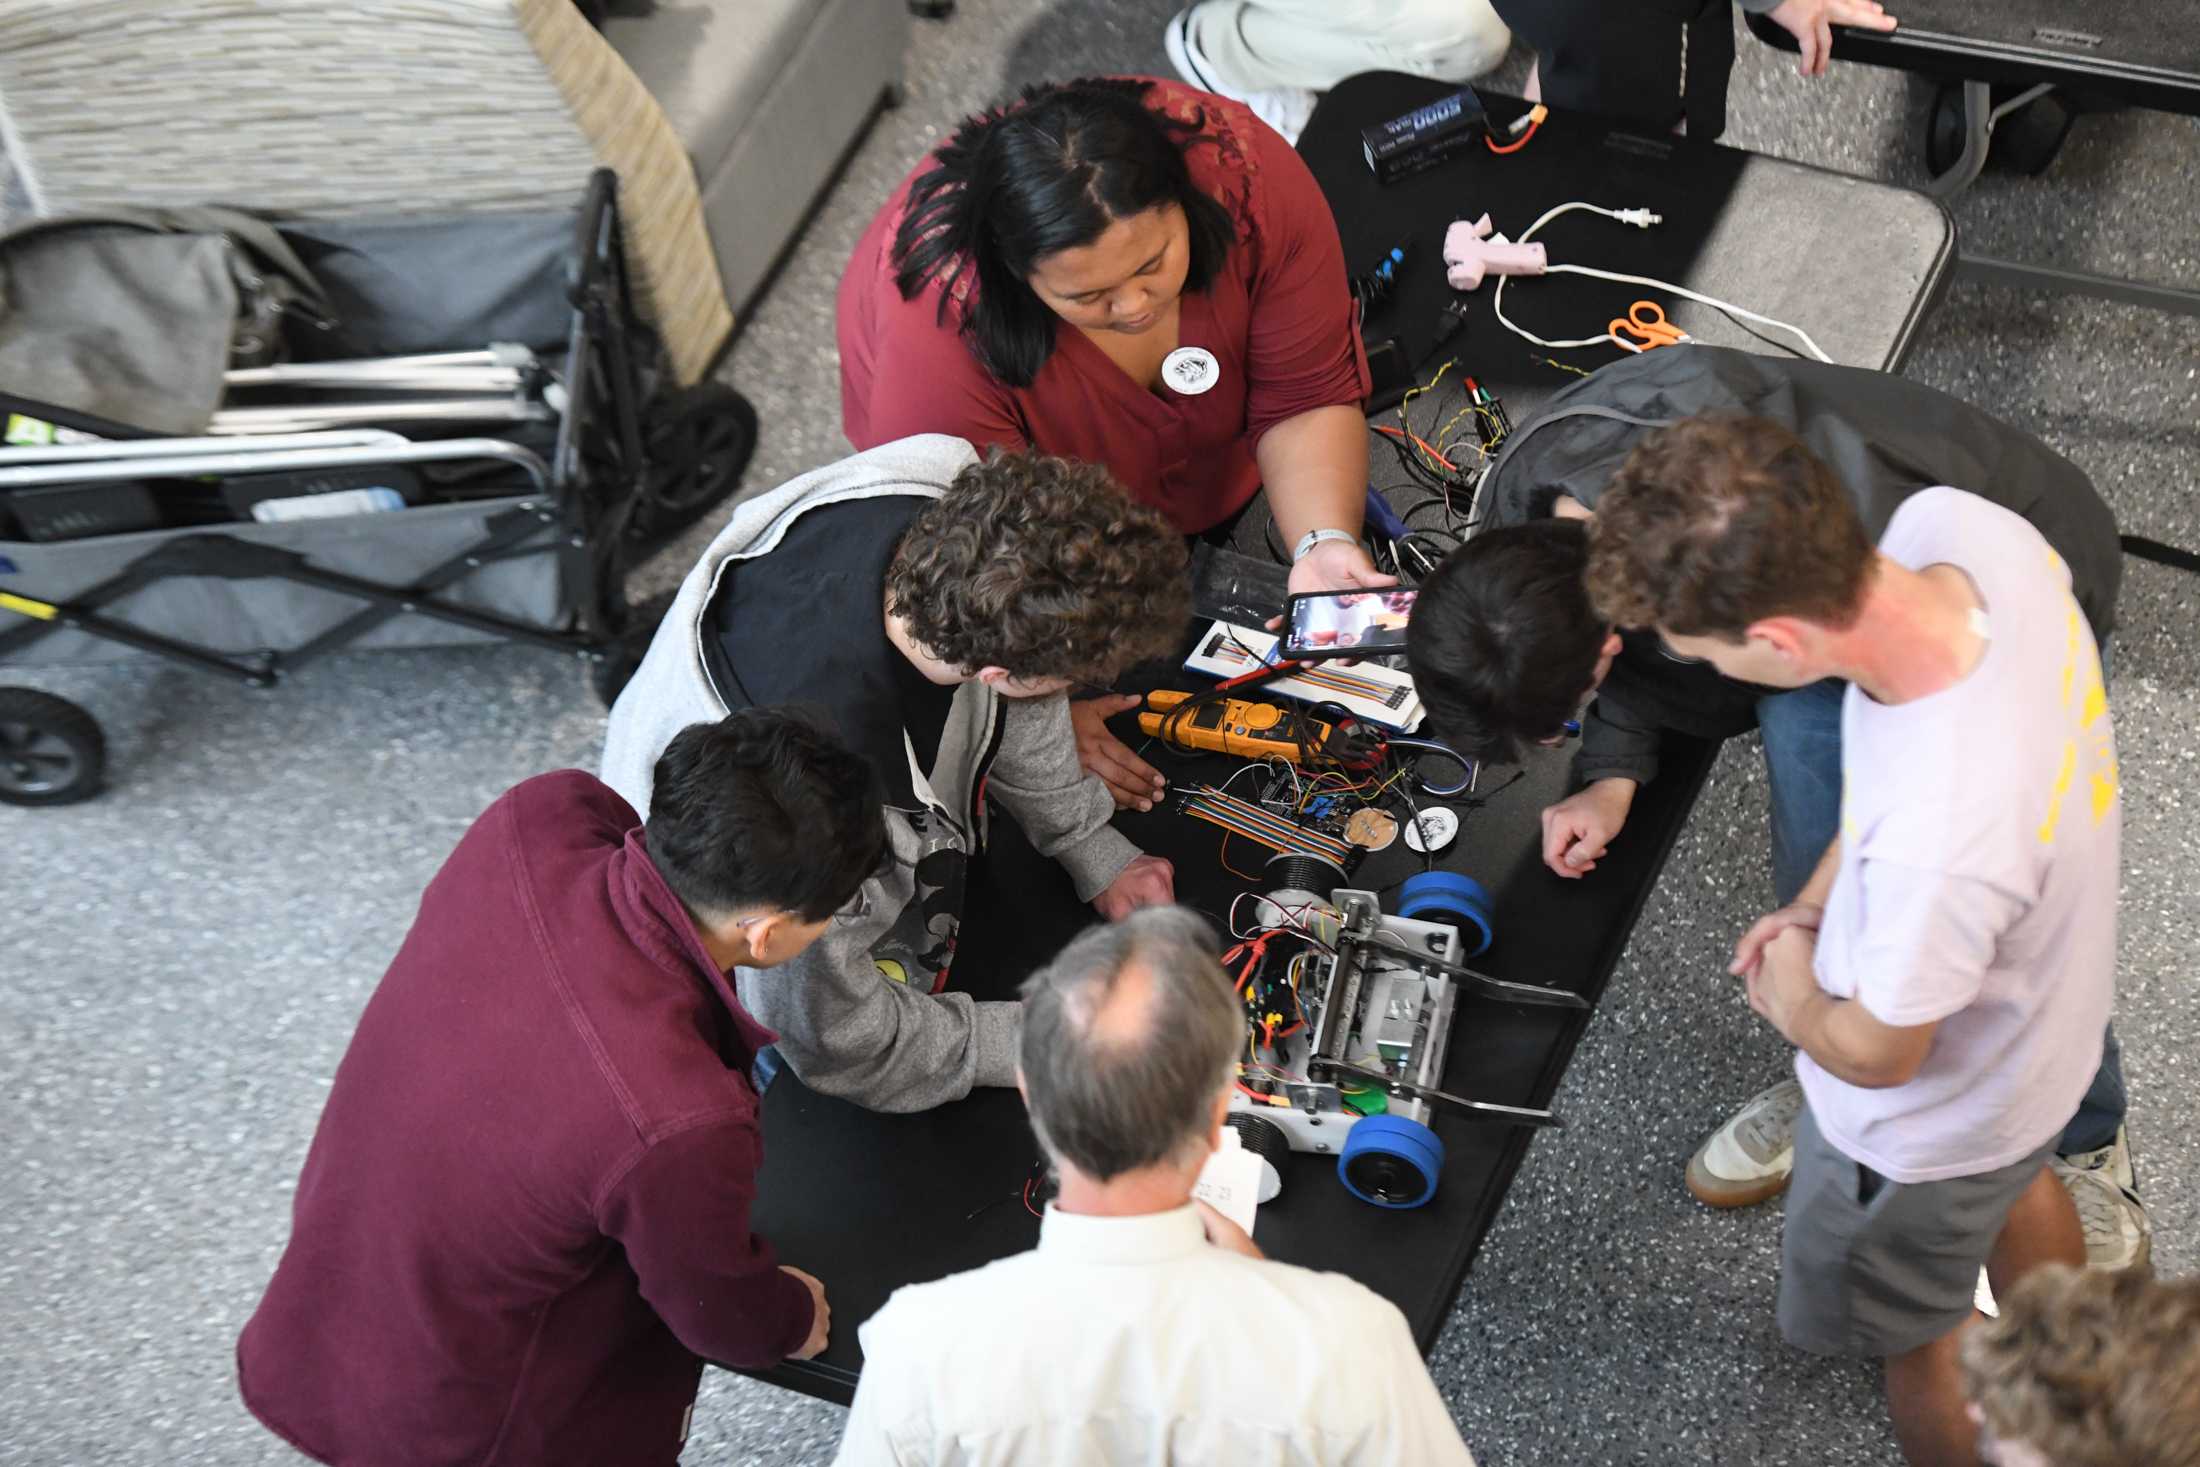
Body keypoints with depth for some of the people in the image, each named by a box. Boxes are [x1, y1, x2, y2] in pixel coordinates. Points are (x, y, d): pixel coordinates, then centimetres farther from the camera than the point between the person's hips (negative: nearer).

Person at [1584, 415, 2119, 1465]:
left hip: (1930, 1125, -8)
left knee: (1915, 1338, 26)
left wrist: (1790, 993, -7)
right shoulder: (1951, 523, -29)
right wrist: (1815, 907, -5)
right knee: (2018, 1188, 40)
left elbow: (1875, 1054, -27)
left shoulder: (1937, 843, -50)